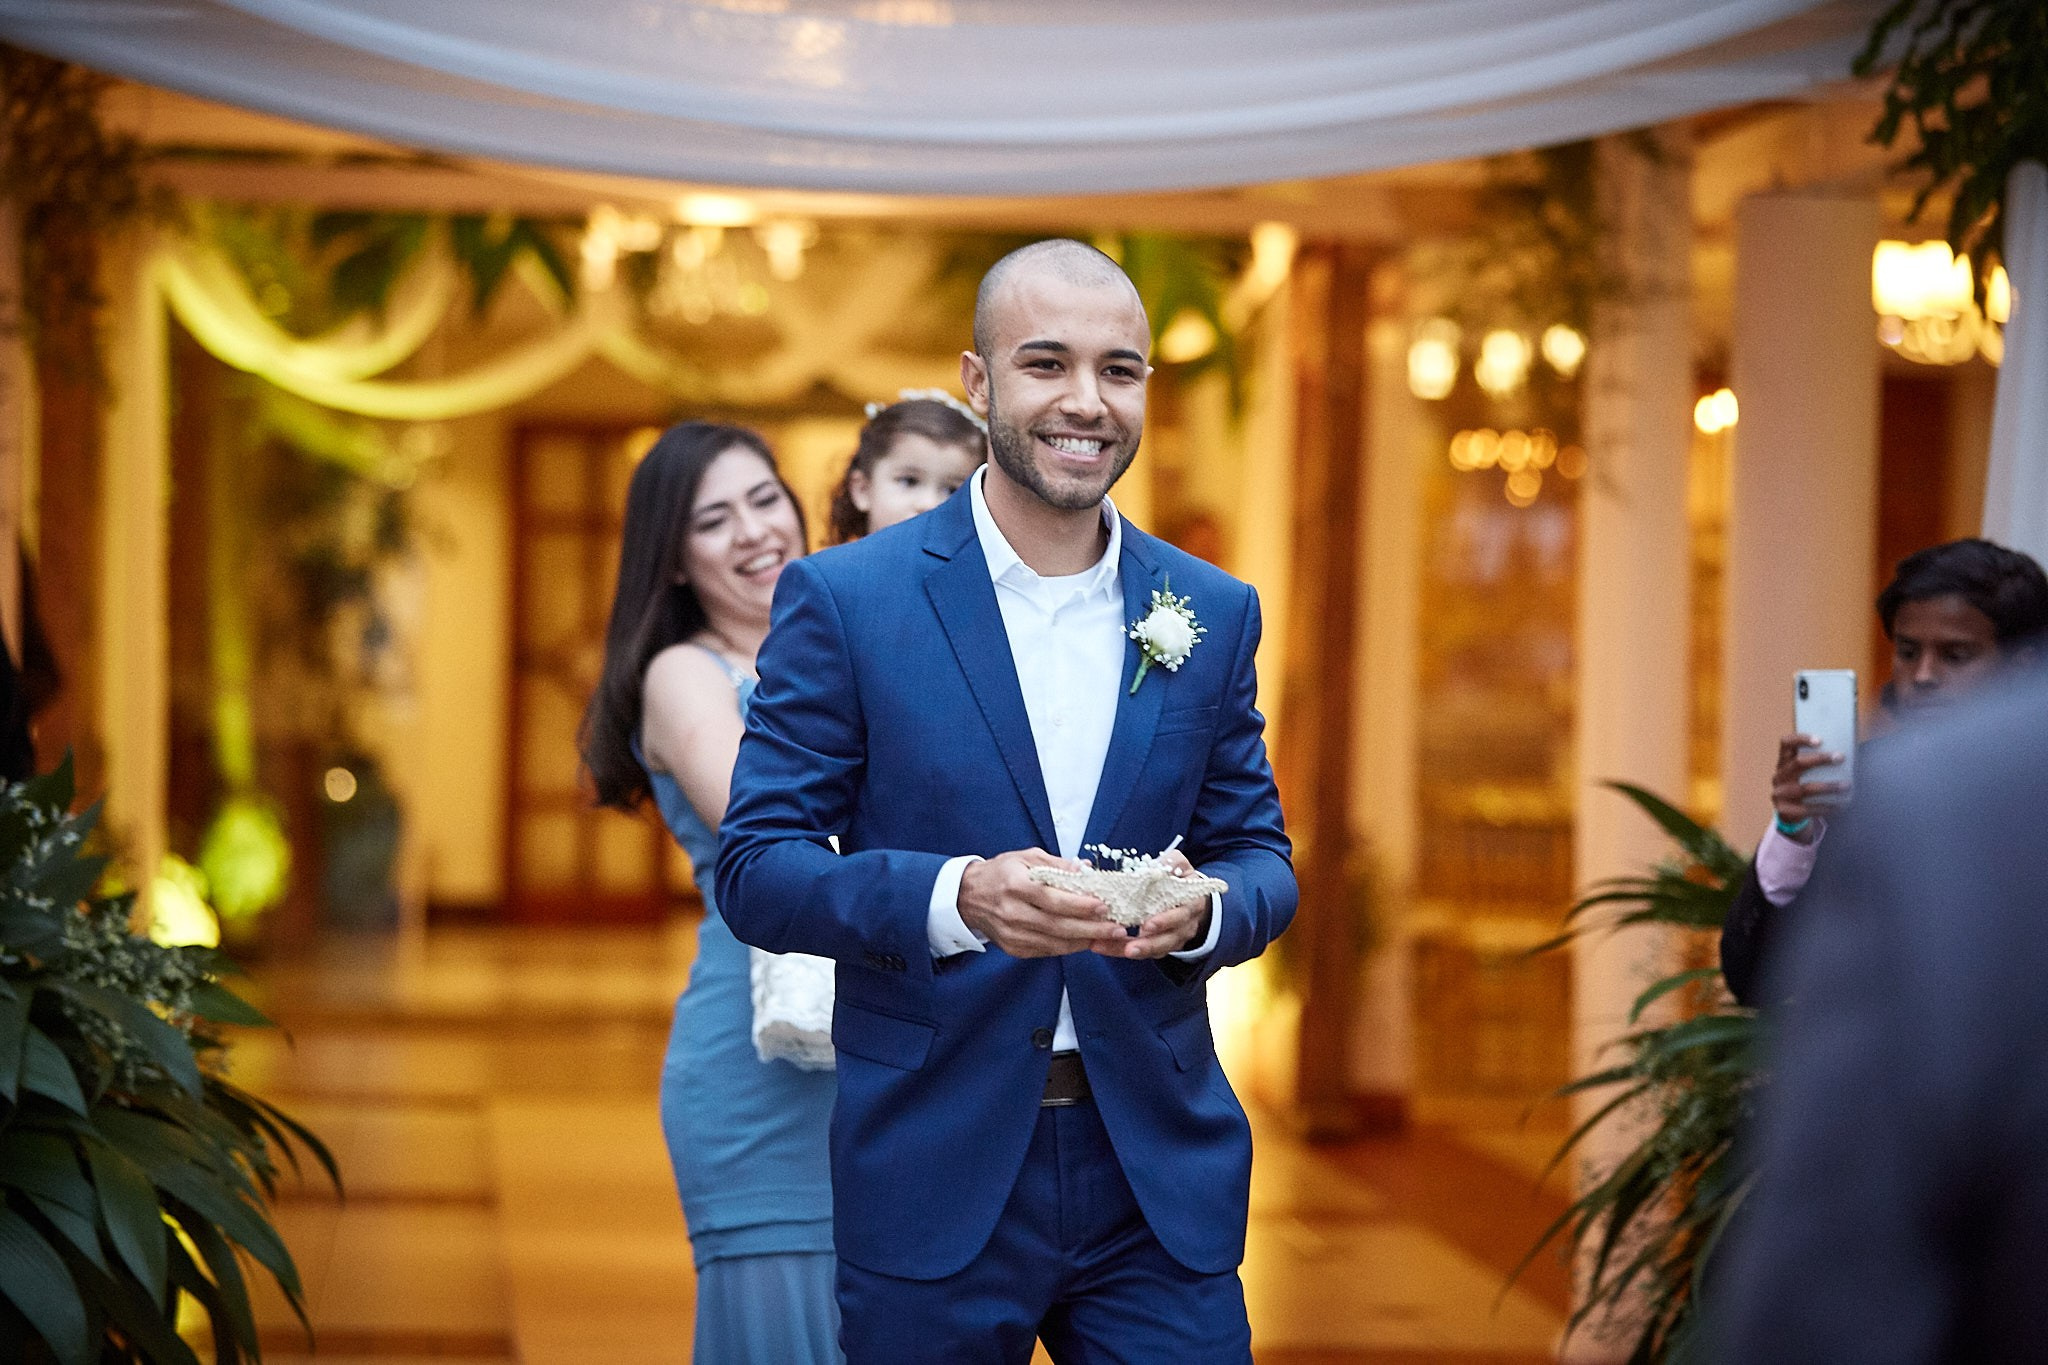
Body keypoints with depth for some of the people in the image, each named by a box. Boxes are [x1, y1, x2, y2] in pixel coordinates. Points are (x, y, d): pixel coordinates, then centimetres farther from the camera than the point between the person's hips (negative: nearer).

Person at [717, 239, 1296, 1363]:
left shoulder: (1213, 615, 7)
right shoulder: (843, 598, -3)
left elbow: (1259, 856, 12)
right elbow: (756, 868, -5)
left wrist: (1201, 910, -12)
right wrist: (956, 899, -22)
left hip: (1160, 1180, 3)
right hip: (934, 1180, -2)